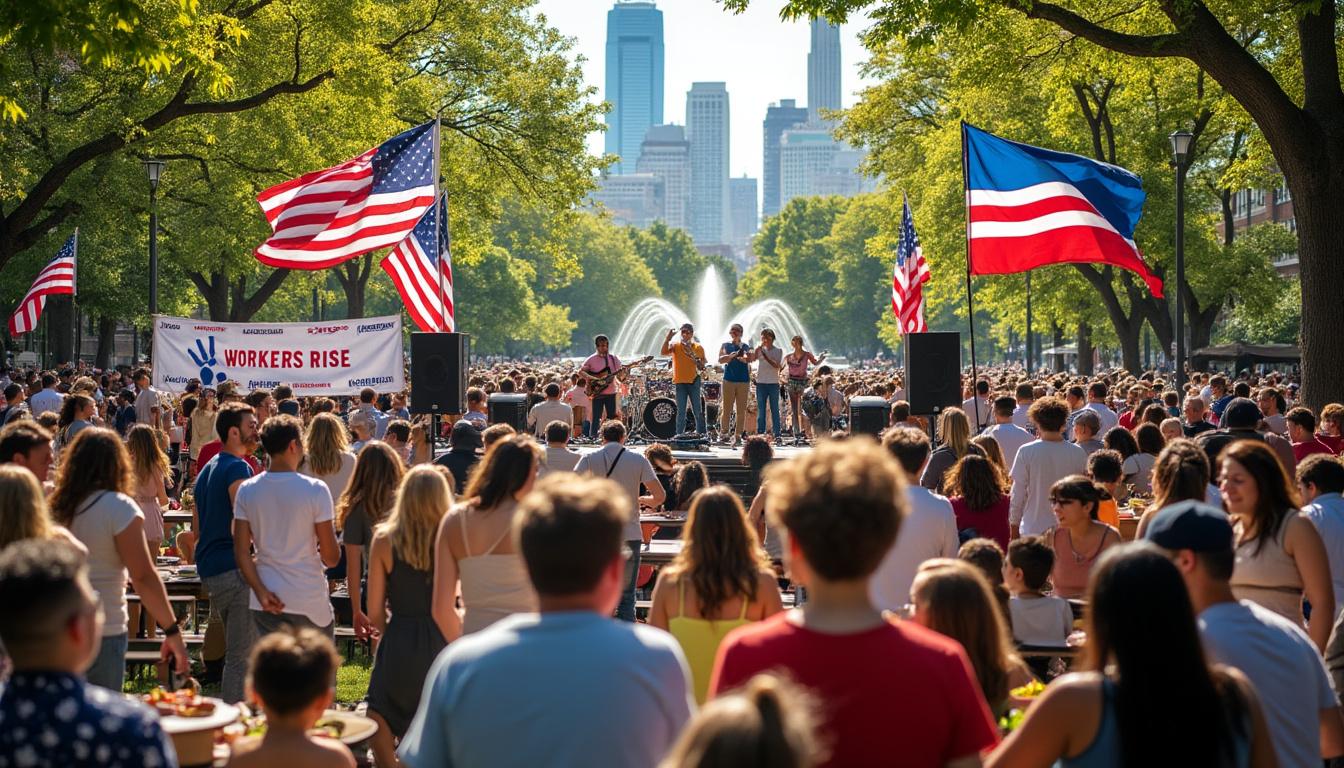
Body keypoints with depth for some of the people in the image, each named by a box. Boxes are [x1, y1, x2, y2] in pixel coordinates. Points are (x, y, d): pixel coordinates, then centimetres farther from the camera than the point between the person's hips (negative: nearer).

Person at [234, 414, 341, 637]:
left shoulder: (247, 490, 0)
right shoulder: (315, 489, -12)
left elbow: (241, 551, -3)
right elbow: (331, 558, -9)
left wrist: (261, 591, -3)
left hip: (267, 602, 3)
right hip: (310, 601, -3)